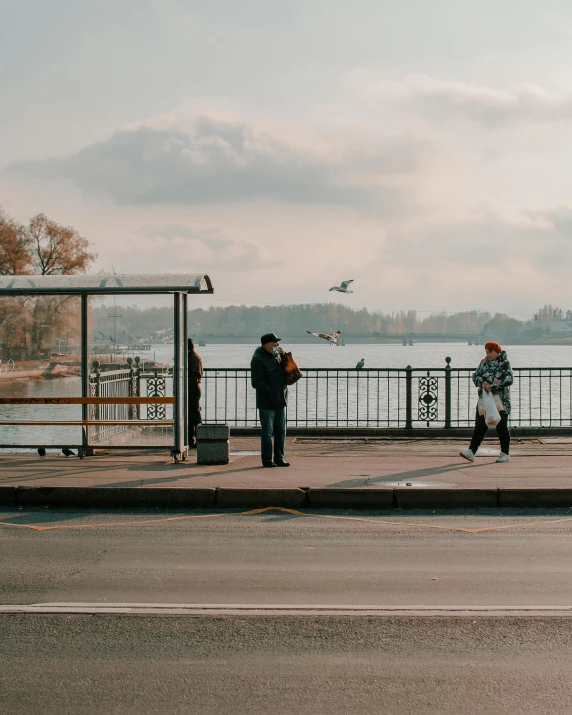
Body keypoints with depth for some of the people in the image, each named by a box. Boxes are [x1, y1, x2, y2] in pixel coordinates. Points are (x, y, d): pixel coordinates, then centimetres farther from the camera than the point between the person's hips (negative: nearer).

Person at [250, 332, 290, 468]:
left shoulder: (276, 356, 13)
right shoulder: (258, 359, -11)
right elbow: (256, 382, -17)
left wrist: (283, 357, 0)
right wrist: (270, 394, -21)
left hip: (280, 401, 7)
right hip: (267, 402, -7)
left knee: (281, 431, 10)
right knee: (267, 432, -2)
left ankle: (279, 458, 17)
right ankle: (267, 460, 5)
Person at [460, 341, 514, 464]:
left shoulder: (504, 363, -3)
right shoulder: (484, 362, 11)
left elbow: (509, 379, -14)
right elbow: (476, 376, 6)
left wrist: (494, 386, -19)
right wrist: (482, 382, -15)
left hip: (500, 399, -4)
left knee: (501, 427, 3)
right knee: (480, 426, 1)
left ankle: (505, 453, 13)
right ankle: (471, 451, -3)